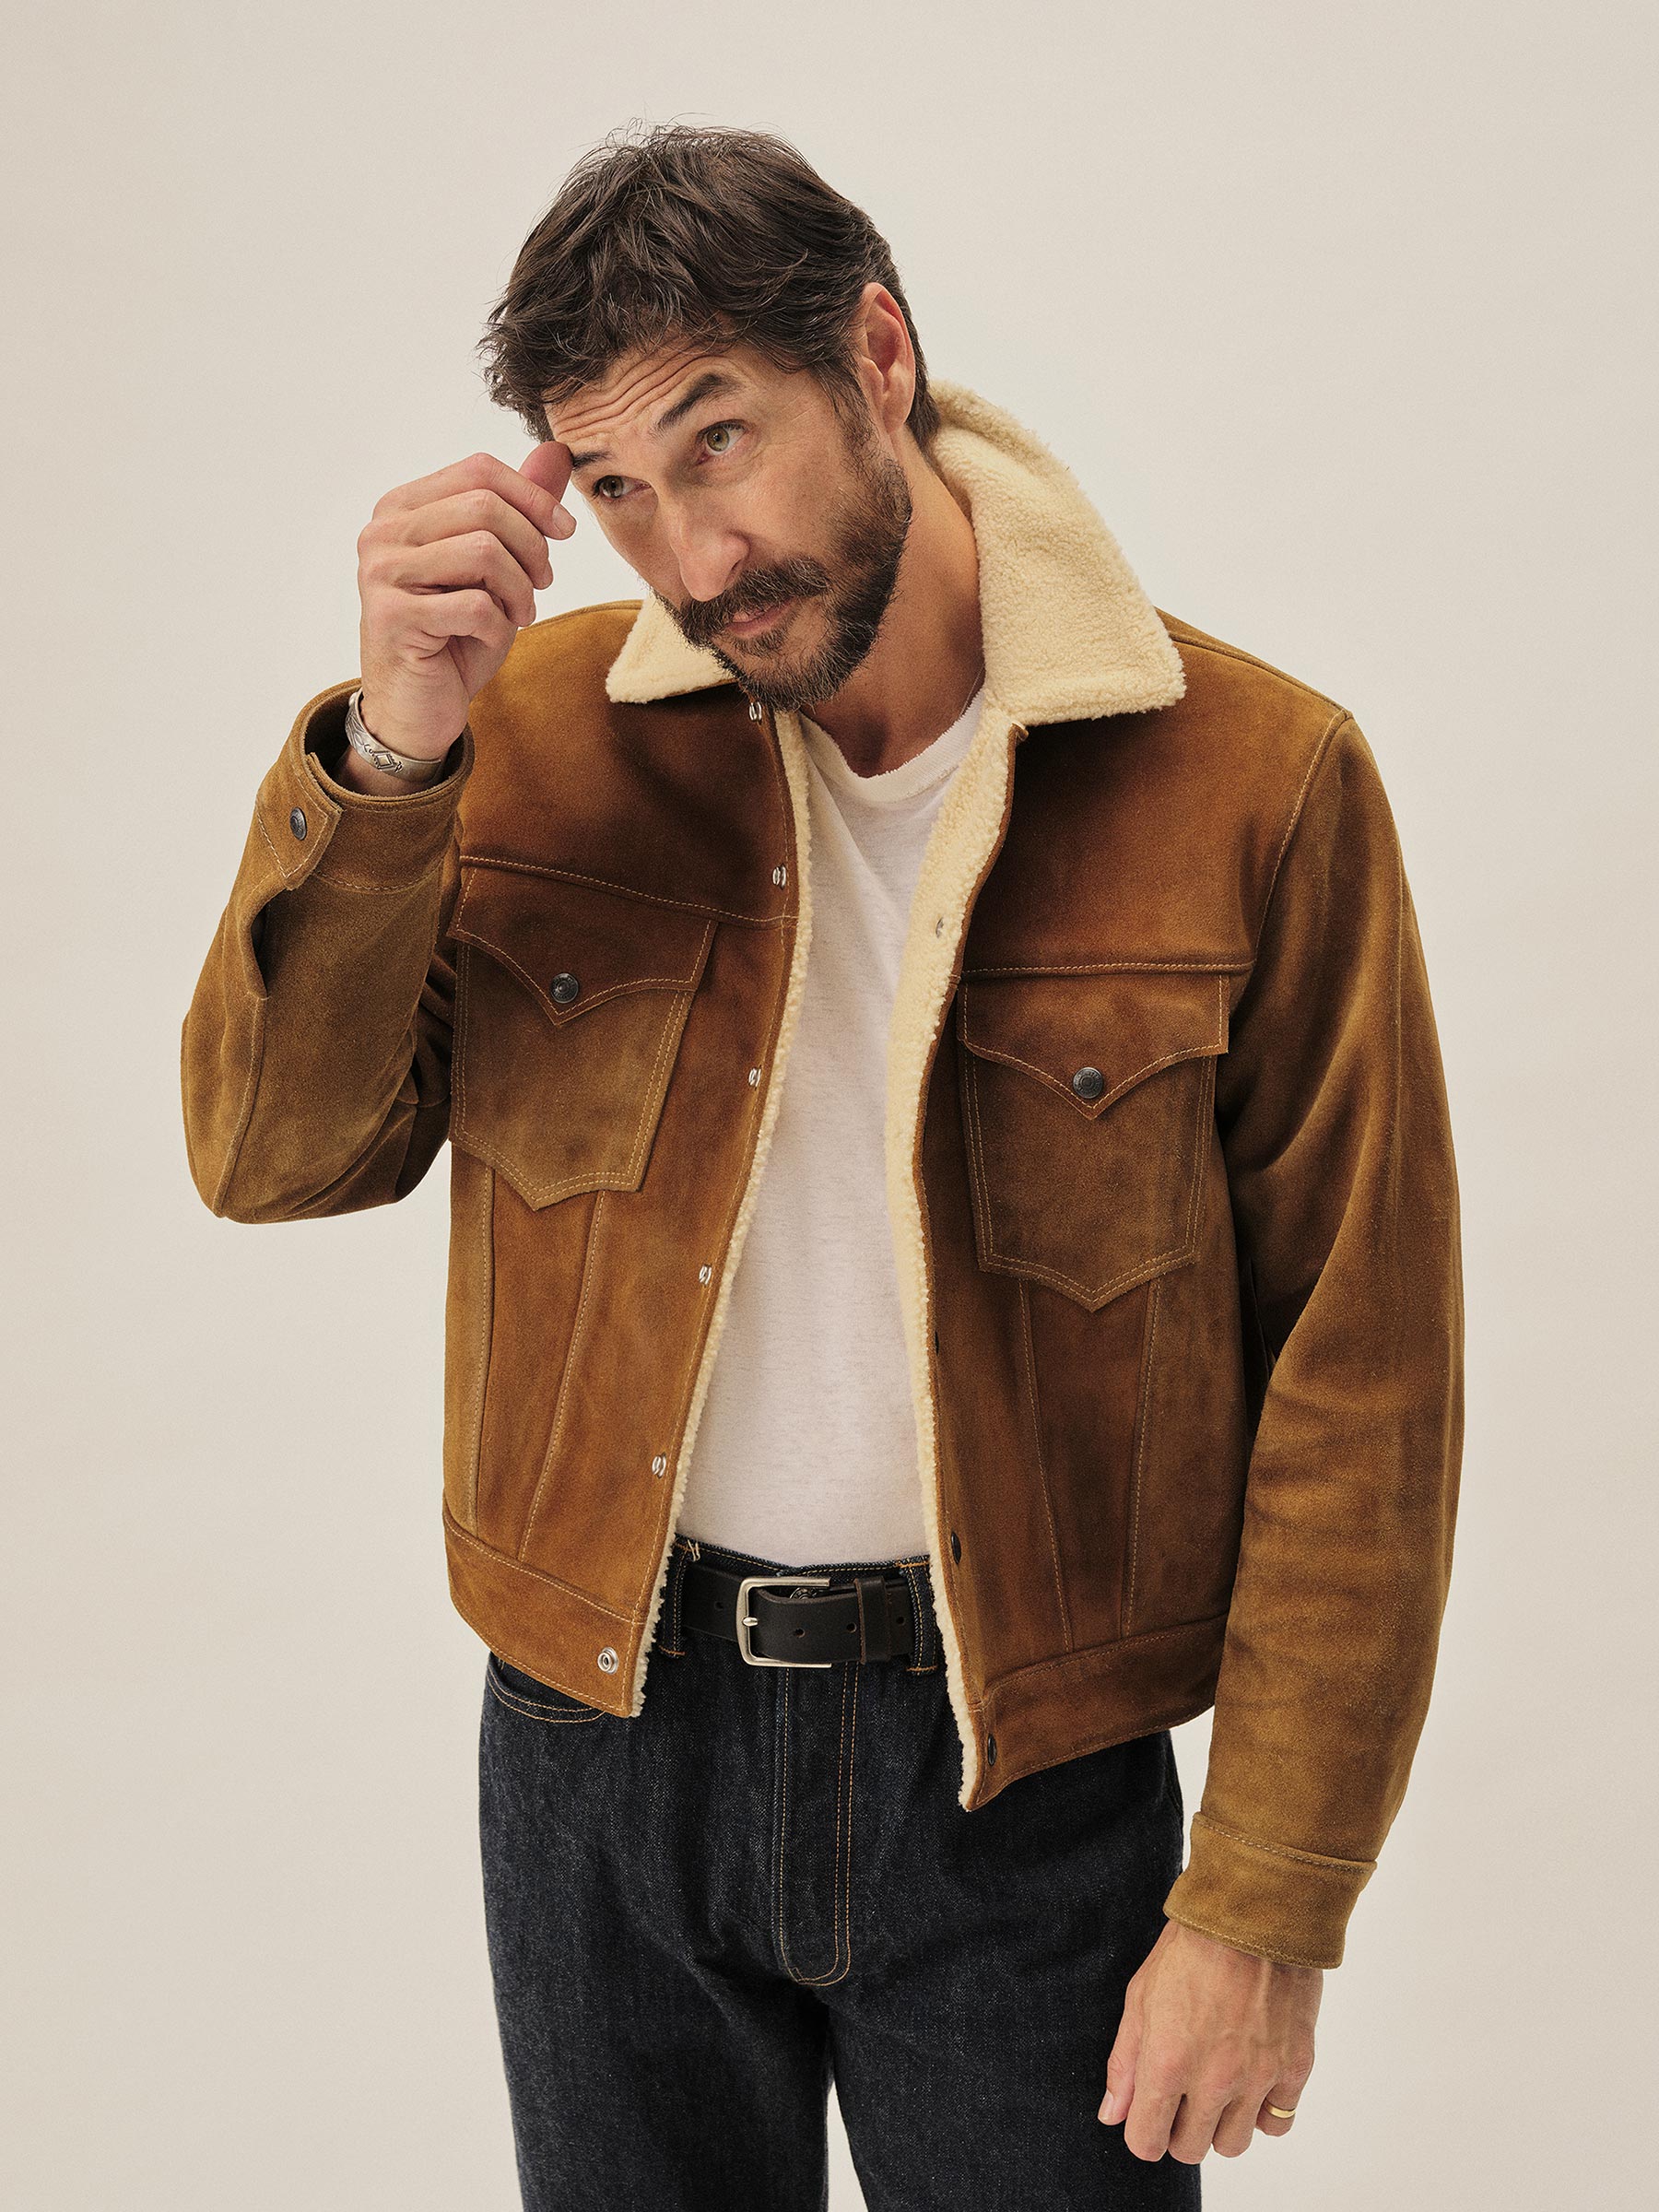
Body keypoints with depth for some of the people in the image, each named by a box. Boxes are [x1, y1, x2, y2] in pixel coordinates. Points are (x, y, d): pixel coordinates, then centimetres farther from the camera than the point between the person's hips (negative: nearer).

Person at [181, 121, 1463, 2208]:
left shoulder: (1253, 779, -12)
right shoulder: (542, 726, -2)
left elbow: (1355, 1373, -10)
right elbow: (278, 1155, -7)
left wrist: (1265, 1906, -9)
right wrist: (389, 748, -22)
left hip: (1016, 1772, -2)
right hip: (603, 1731, 3)